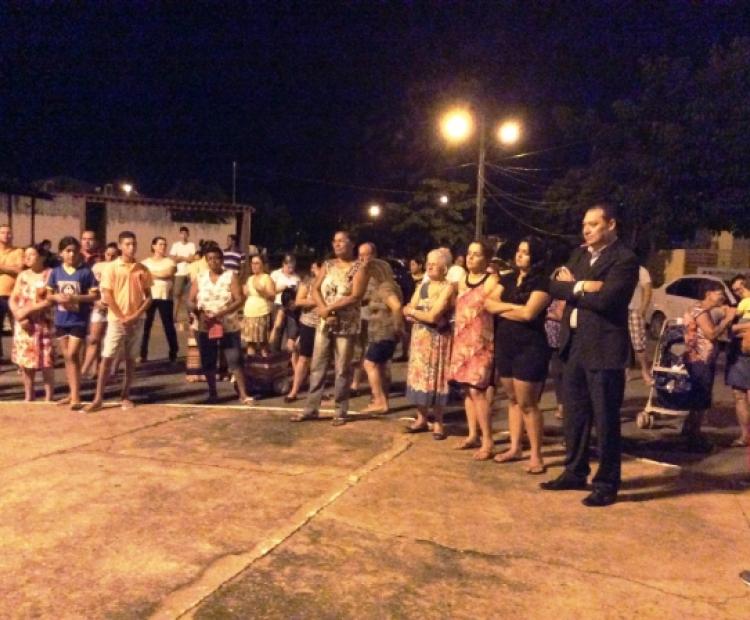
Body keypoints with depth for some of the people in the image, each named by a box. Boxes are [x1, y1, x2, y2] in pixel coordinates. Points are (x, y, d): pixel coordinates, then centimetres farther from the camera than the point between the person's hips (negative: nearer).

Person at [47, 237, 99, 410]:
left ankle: (76, 396, -6)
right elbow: (48, 294, 11)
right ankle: (72, 393, 23)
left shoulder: (86, 272, -7)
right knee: (67, 356, 12)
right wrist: (57, 297, -11)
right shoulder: (56, 272, 5)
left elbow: (95, 295, -8)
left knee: (72, 355, -10)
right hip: (61, 320, 5)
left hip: (79, 320, -5)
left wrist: (75, 298, -21)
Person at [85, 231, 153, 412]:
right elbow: (107, 296, -7)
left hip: (137, 320, 3)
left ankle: (125, 396, 17)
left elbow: (148, 297, 4)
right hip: (116, 320, -2)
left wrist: (136, 315, -9)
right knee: (107, 358, -3)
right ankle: (98, 399, 1)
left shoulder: (142, 270, 4)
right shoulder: (111, 268, -3)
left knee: (130, 359, 7)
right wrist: (122, 317, -12)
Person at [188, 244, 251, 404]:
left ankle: (243, 394, 0)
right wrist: (198, 312, -17)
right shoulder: (199, 278, 6)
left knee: (235, 361, -6)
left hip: (228, 327, -3)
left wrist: (220, 314, -22)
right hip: (205, 328, 3)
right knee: (208, 362, 9)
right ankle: (212, 393, 23)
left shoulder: (231, 276, -2)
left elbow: (239, 300, -11)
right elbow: (190, 302, 6)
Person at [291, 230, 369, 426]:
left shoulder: (359, 268, -5)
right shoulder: (327, 265, 11)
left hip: (346, 325, -5)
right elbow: (315, 289, 4)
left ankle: (341, 412, 11)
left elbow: (356, 297, -16)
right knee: (317, 366, 7)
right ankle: (311, 408, 14)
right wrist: (323, 309, -14)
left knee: (342, 369, 1)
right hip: (324, 324, 5)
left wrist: (329, 308, -17)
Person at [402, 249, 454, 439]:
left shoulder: (447, 288, -10)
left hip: (437, 339, -6)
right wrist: (424, 314, -13)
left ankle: (438, 423, 8)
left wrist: (414, 311, -4)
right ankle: (421, 418, 19)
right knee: (418, 376, 8)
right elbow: (407, 312, 3)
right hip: (419, 337, 6)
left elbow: (432, 316, -19)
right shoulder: (422, 286, 11)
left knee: (435, 378, -2)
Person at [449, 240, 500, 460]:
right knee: (466, 389, 9)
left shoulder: (491, 281, -9)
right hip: (462, 342, 7)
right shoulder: (462, 280, 13)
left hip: (481, 344, -7)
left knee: (477, 390, -13)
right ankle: (473, 435, 20)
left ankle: (487, 441, -5)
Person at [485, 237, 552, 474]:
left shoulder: (542, 282, -7)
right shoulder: (508, 279, 12)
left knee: (527, 404, -4)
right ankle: (515, 447, 24)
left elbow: (529, 313, -18)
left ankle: (536, 455, 6)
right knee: (512, 400, 14)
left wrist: (502, 309, -4)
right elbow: (488, 303, 2)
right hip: (505, 346, 6)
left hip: (530, 348, -6)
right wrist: (514, 306, -11)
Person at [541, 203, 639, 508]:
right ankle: (574, 472, 29)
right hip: (574, 344, 7)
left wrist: (573, 287, -8)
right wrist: (582, 286, -14)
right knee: (575, 414, 15)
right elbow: (555, 286, 3)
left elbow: (605, 300, -22)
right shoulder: (579, 253, 14)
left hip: (603, 348, -7)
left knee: (605, 420, 2)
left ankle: (606, 484, 13)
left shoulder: (625, 259, -10)